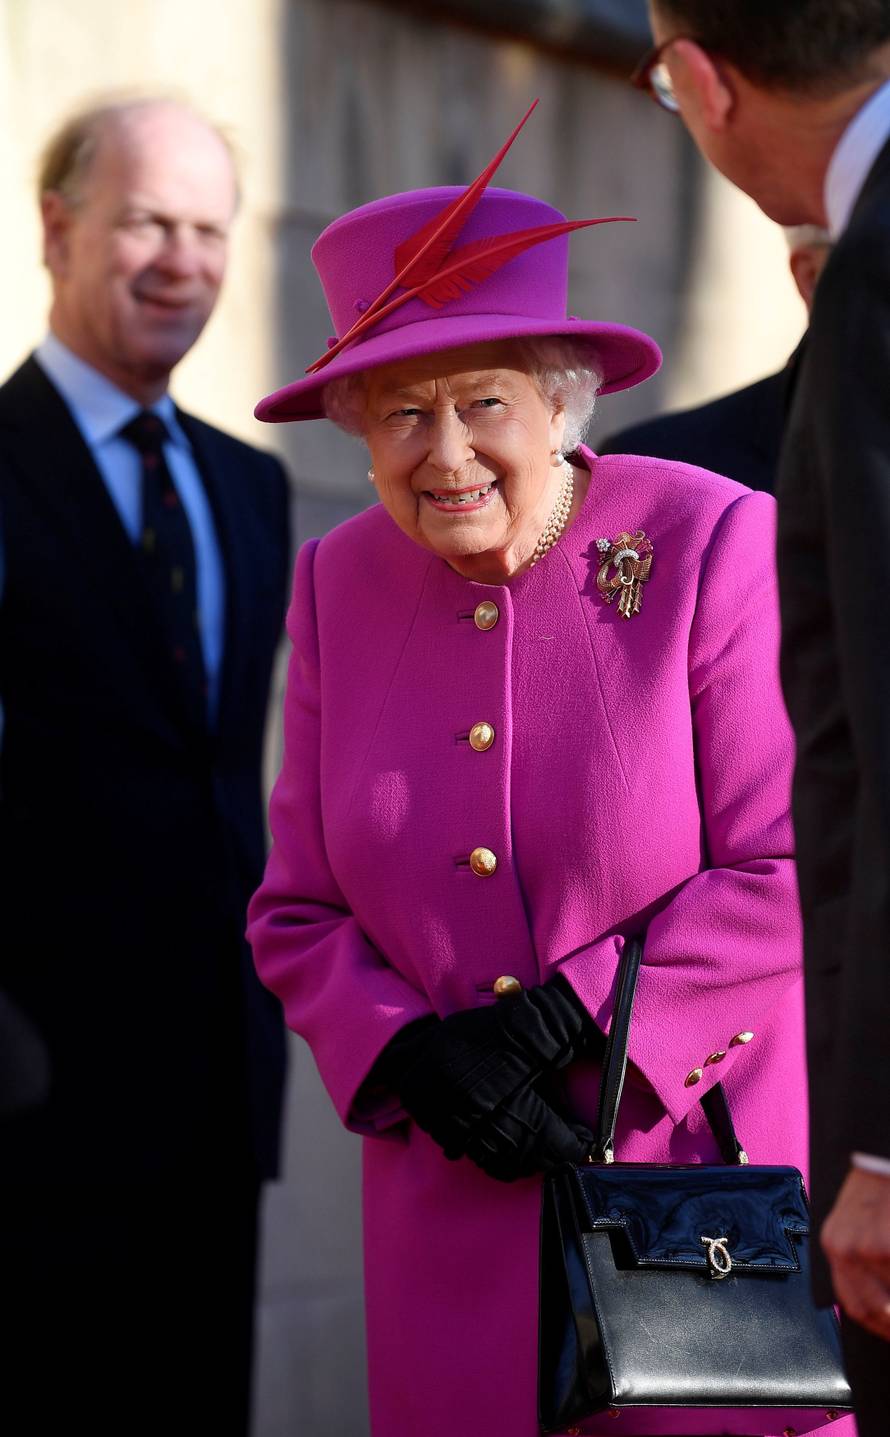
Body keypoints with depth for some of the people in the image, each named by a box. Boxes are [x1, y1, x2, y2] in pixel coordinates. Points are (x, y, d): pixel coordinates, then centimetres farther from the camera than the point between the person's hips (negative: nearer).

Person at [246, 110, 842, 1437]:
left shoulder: (712, 545, -8)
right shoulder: (340, 587, 5)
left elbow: (789, 872, -11)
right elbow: (299, 913, 8)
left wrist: (561, 1021, -16)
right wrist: (416, 1055, -10)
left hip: (707, 1159, -3)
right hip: (460, 1202, 4)